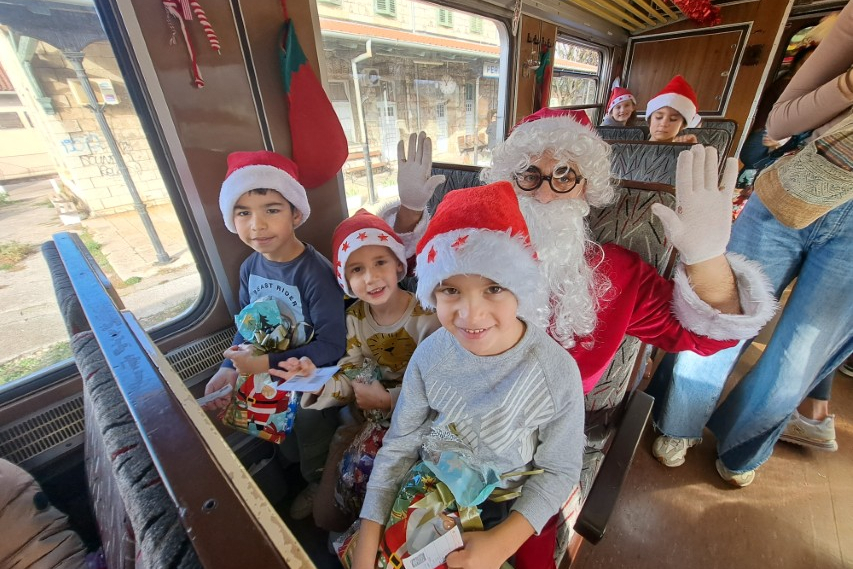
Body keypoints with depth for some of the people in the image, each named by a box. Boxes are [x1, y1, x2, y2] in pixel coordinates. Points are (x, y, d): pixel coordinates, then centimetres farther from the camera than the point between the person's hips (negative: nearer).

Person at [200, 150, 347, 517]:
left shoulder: (315, 272, -26)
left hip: (315, 372, -7)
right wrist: (230, 367, -10)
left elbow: (332, 346, -27)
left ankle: (318, 481, 12)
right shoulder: (250, 268, -3)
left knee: (307, 418, -25)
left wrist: (268, 364, -26)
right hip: (265, 366, 7)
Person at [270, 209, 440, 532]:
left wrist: (388, 400, -22)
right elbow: (353, 379, -3)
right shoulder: (355, 316, -5)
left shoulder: (426, 318, -23)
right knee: (326, 513, 8)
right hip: (367, 422, 5)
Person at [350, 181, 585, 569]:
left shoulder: (557, 371, -26)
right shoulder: (430, 354, -20)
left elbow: (560, 470, -12)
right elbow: (399, 445, -9)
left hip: (512, 511, -1)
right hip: (430, 495, 2)